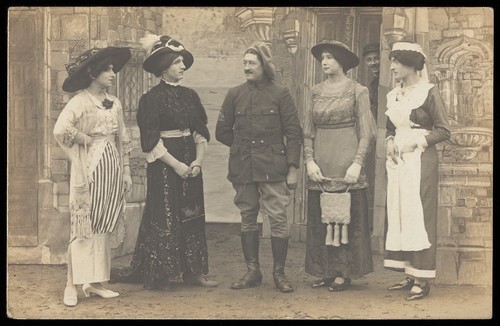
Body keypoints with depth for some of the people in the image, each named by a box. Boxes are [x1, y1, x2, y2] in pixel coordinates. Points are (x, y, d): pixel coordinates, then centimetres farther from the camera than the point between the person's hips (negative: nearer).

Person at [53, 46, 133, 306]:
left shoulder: (114, 103, 12)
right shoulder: (80, 101, -8)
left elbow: (123, 140, 16)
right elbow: (61, 130, -25)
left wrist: (126, 171, 13)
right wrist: (87, 139, -11)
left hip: (112, 168, 6)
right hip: (91, 168, -6)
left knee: (103, 226, 8)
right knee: (84, 226, -5)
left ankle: (94, 282, 15)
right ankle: (72, 284, 1)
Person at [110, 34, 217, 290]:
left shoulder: (189, 95, 9)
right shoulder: (152, 98, -8)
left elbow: (201, 133, 10)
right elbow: (150, 140, -11)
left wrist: (198, 161, -5)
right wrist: (176, 164, -15)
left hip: (191, 165, 6)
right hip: (164, 165, -6)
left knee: (192, 216, 7)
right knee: (164, 217, -2)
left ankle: (193, 271, 14)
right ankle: (157, 274, 7)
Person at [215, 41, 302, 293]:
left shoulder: (280, 94, 1)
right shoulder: (235, 94, 8)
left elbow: (293, 133, -1)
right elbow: (222, 131, 15)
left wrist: (292, 167, -6)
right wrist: (243, 146, 10)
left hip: (273, 167, -3)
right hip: (243, 167, 3)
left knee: (278, 219, -4)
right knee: (247, 219, 8)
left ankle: (279, 273, 7)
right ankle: (252, 272, 18)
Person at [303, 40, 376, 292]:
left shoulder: (357, 91, -1)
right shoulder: (316, 92, 11)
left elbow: (365, 132, -4)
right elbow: (308, 131, 10)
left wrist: (357, 163, -12)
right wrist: (309, 161, -2)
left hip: (346, 161, -4)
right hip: (320, 164, 5)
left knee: (347, 215, 0)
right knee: (319, 218, 6)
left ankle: (345, 273, 7)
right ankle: (326, 271, 14)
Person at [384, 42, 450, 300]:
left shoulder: (429, 92, -5)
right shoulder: (393, 95, 13)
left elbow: (443, 131, -7)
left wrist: (417, 141, -15)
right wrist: (390, 141, 2)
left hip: (421, 160, -7)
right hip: (397, 161, 7)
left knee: (419, 215, -7)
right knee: (398, 214, 5)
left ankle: (422, 278, -3)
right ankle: (409, 274, 11)